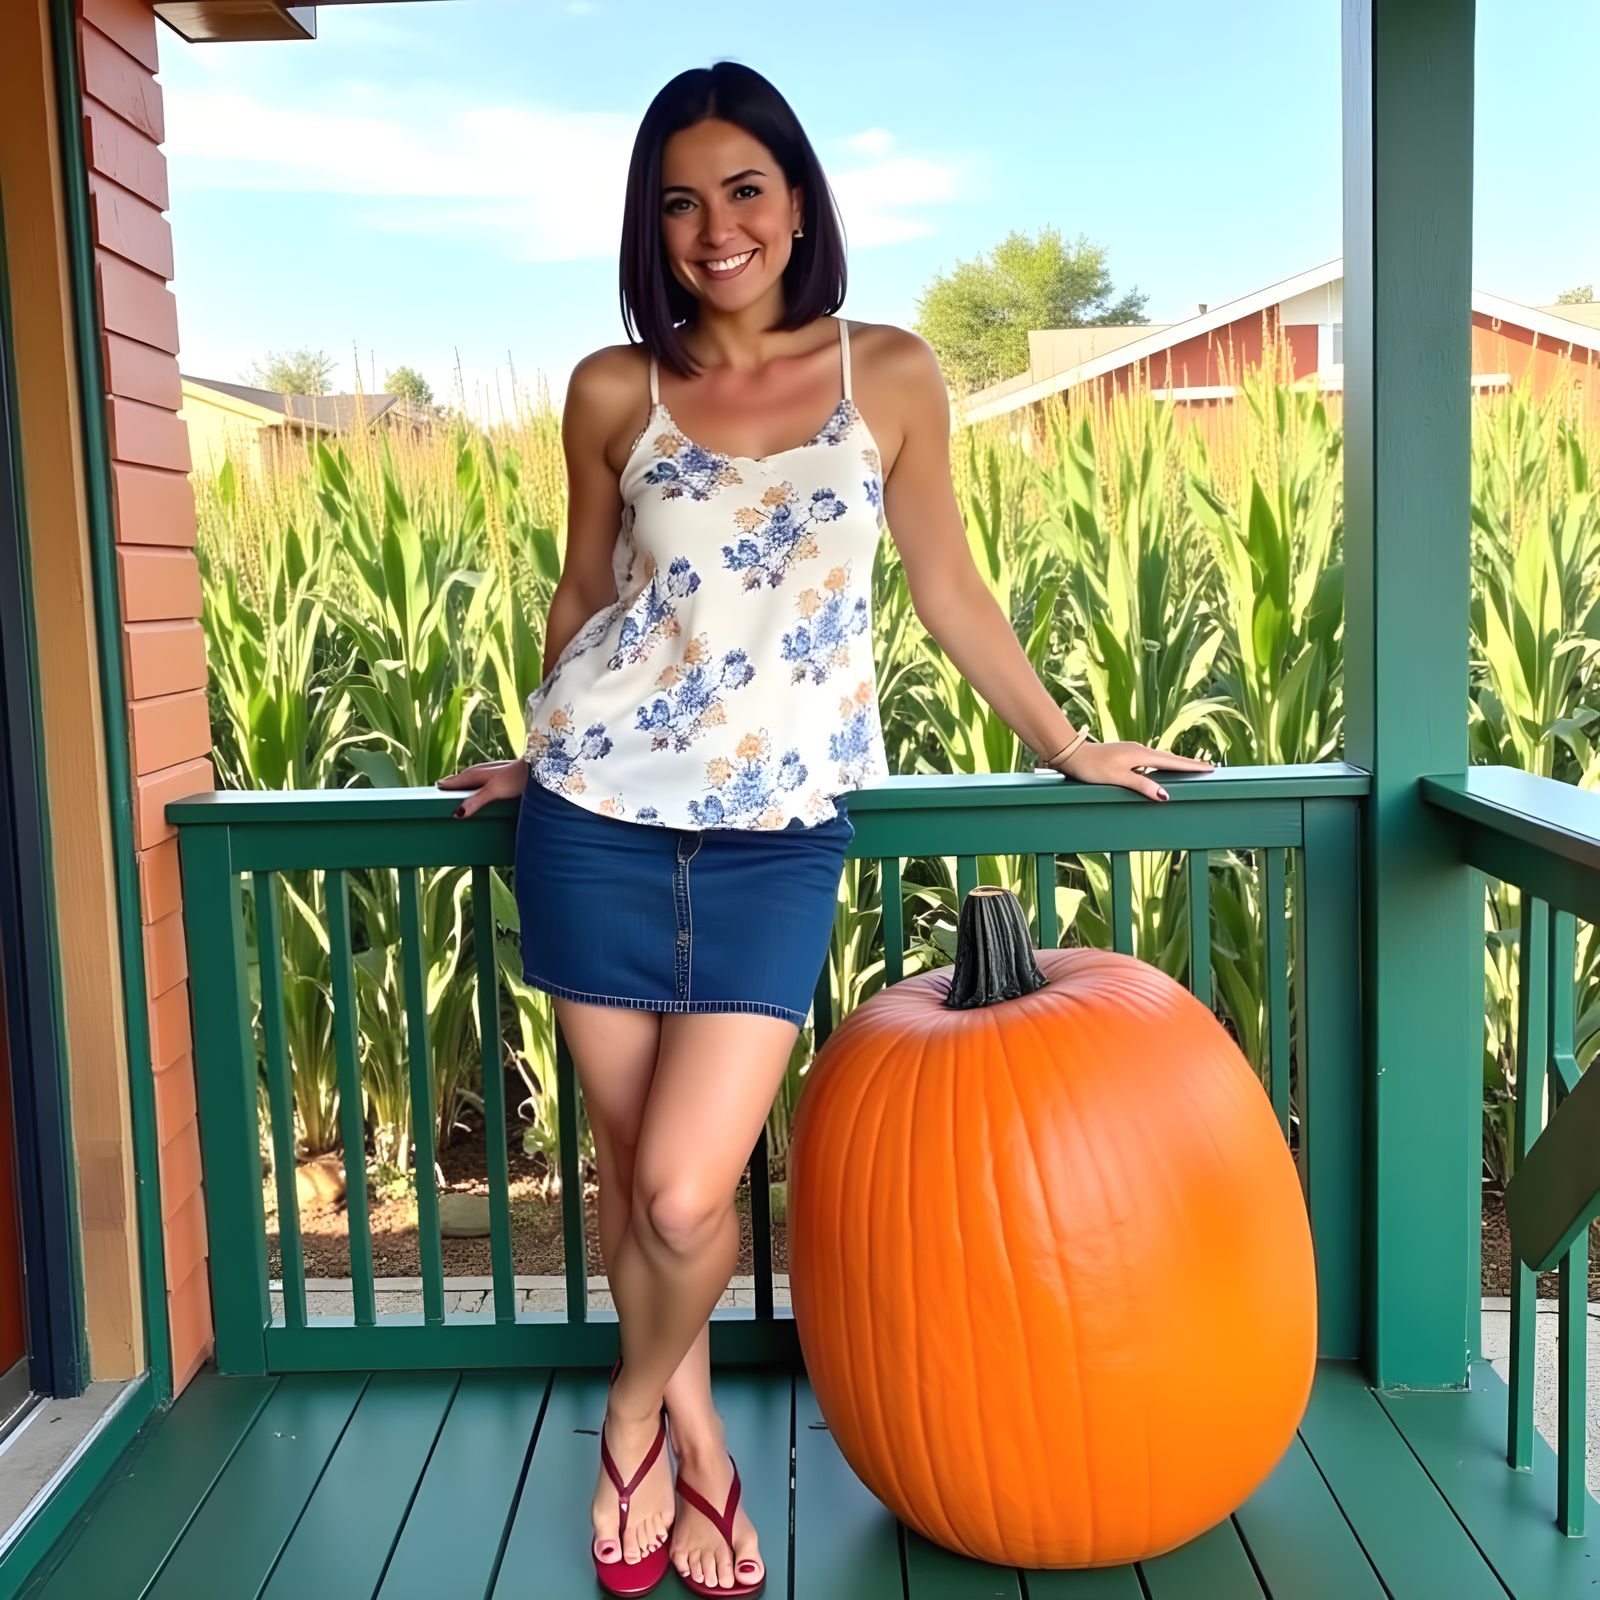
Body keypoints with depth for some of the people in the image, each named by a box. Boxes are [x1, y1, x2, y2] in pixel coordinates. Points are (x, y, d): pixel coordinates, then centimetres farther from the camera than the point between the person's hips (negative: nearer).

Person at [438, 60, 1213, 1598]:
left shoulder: (891, 375, 2)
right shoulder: (612, 393, 4)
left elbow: (945, 586, 12)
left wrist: (1070, 744, 17)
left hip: (778, 830, -1)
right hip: (602, 808, 2)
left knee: (685, 1191, -11)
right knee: (628, 1160, 9)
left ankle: (635, 1418, 22)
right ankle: (696, 1439, 34)